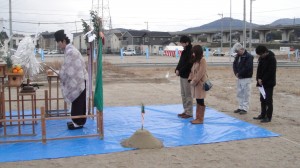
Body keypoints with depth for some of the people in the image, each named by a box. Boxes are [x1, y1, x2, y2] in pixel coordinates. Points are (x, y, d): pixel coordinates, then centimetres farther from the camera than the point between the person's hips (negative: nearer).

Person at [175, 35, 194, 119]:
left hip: (187, 76, -9)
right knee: (183, 94, 13)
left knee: (188, 95, -3)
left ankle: (189, 113, 4)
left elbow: (188, 65, -21)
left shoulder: (191, 52, -14)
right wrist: (177, 69, -1)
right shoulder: (184, 51, 14)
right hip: (182, 75, 9)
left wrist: (180, 71, -17)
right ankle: (185, 111, 22)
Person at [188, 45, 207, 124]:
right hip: (195, 83, 9)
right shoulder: (195, 60, 15)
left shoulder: (202, 60, -13)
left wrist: (194, 81, -16)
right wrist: (190, 79, 3)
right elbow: (192, 71, 17)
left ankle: (200, 119, 3)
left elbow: (200, 73, -19)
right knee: (197, 101, 12)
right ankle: (197, 117, 18)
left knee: (200, 101, -3)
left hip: (200, 83, -9)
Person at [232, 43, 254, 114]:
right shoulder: (237, 56, 11)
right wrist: (236, 73, -5)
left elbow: (248, 67, -22)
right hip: (239, 78, 8)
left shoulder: (249, 56, -14)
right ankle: (240, 107, 23)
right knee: (240, 93, 14)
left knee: (246, 94, -3)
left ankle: (245, 108, 2)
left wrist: (239, 74, -16)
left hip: (246, 78, -8)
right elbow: (234, 65, 12)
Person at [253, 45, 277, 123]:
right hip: (262, 82, 8)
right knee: (262, 99, 13)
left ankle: (268, 117, 3)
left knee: (268, 100, -3)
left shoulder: (272, 59, -15)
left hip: (269, 83, -8)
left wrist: (262, 80, -17)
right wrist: (258, 79, -5)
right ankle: (263, 115, 23)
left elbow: (271, 72, -18)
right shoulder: (261, 58, 7)